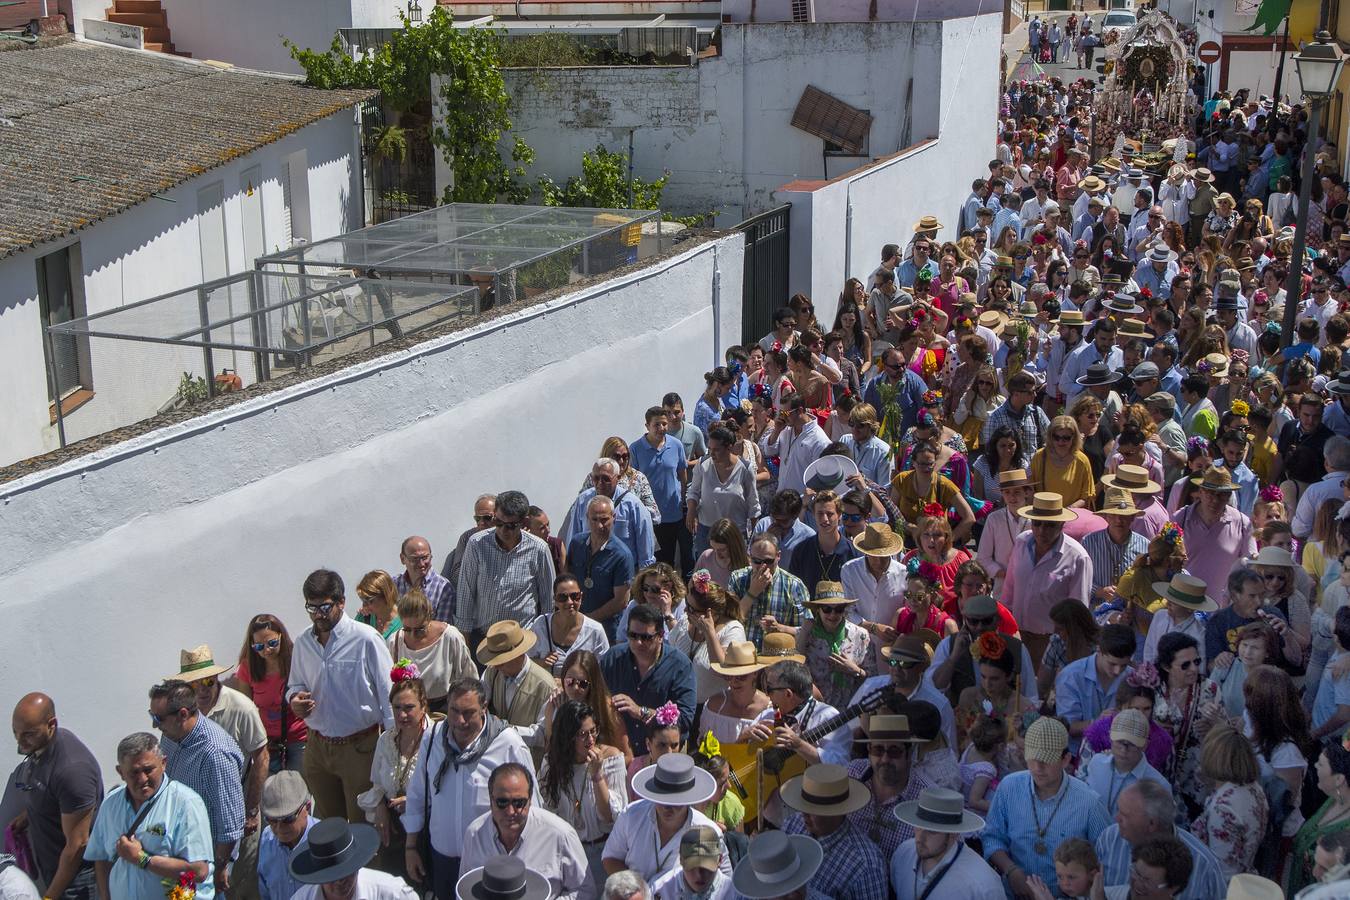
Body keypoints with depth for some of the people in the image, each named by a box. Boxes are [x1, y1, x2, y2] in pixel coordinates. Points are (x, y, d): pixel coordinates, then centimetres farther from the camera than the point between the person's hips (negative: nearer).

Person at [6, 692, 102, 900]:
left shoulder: (71, 770, -31)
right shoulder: (38, 746, -5)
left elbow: (77, 844, -25)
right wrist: (25, 818, 4)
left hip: (75, 875, -8)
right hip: (49, 867, 8)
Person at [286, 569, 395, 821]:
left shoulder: (366, 639, -14)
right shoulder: (303, 643, 2)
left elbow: (388, 692, -11)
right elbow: (295, 685, 18)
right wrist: (294, 699, -7)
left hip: (359, 746, -5)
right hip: (317, 747, 5)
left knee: (363, 826, 6)